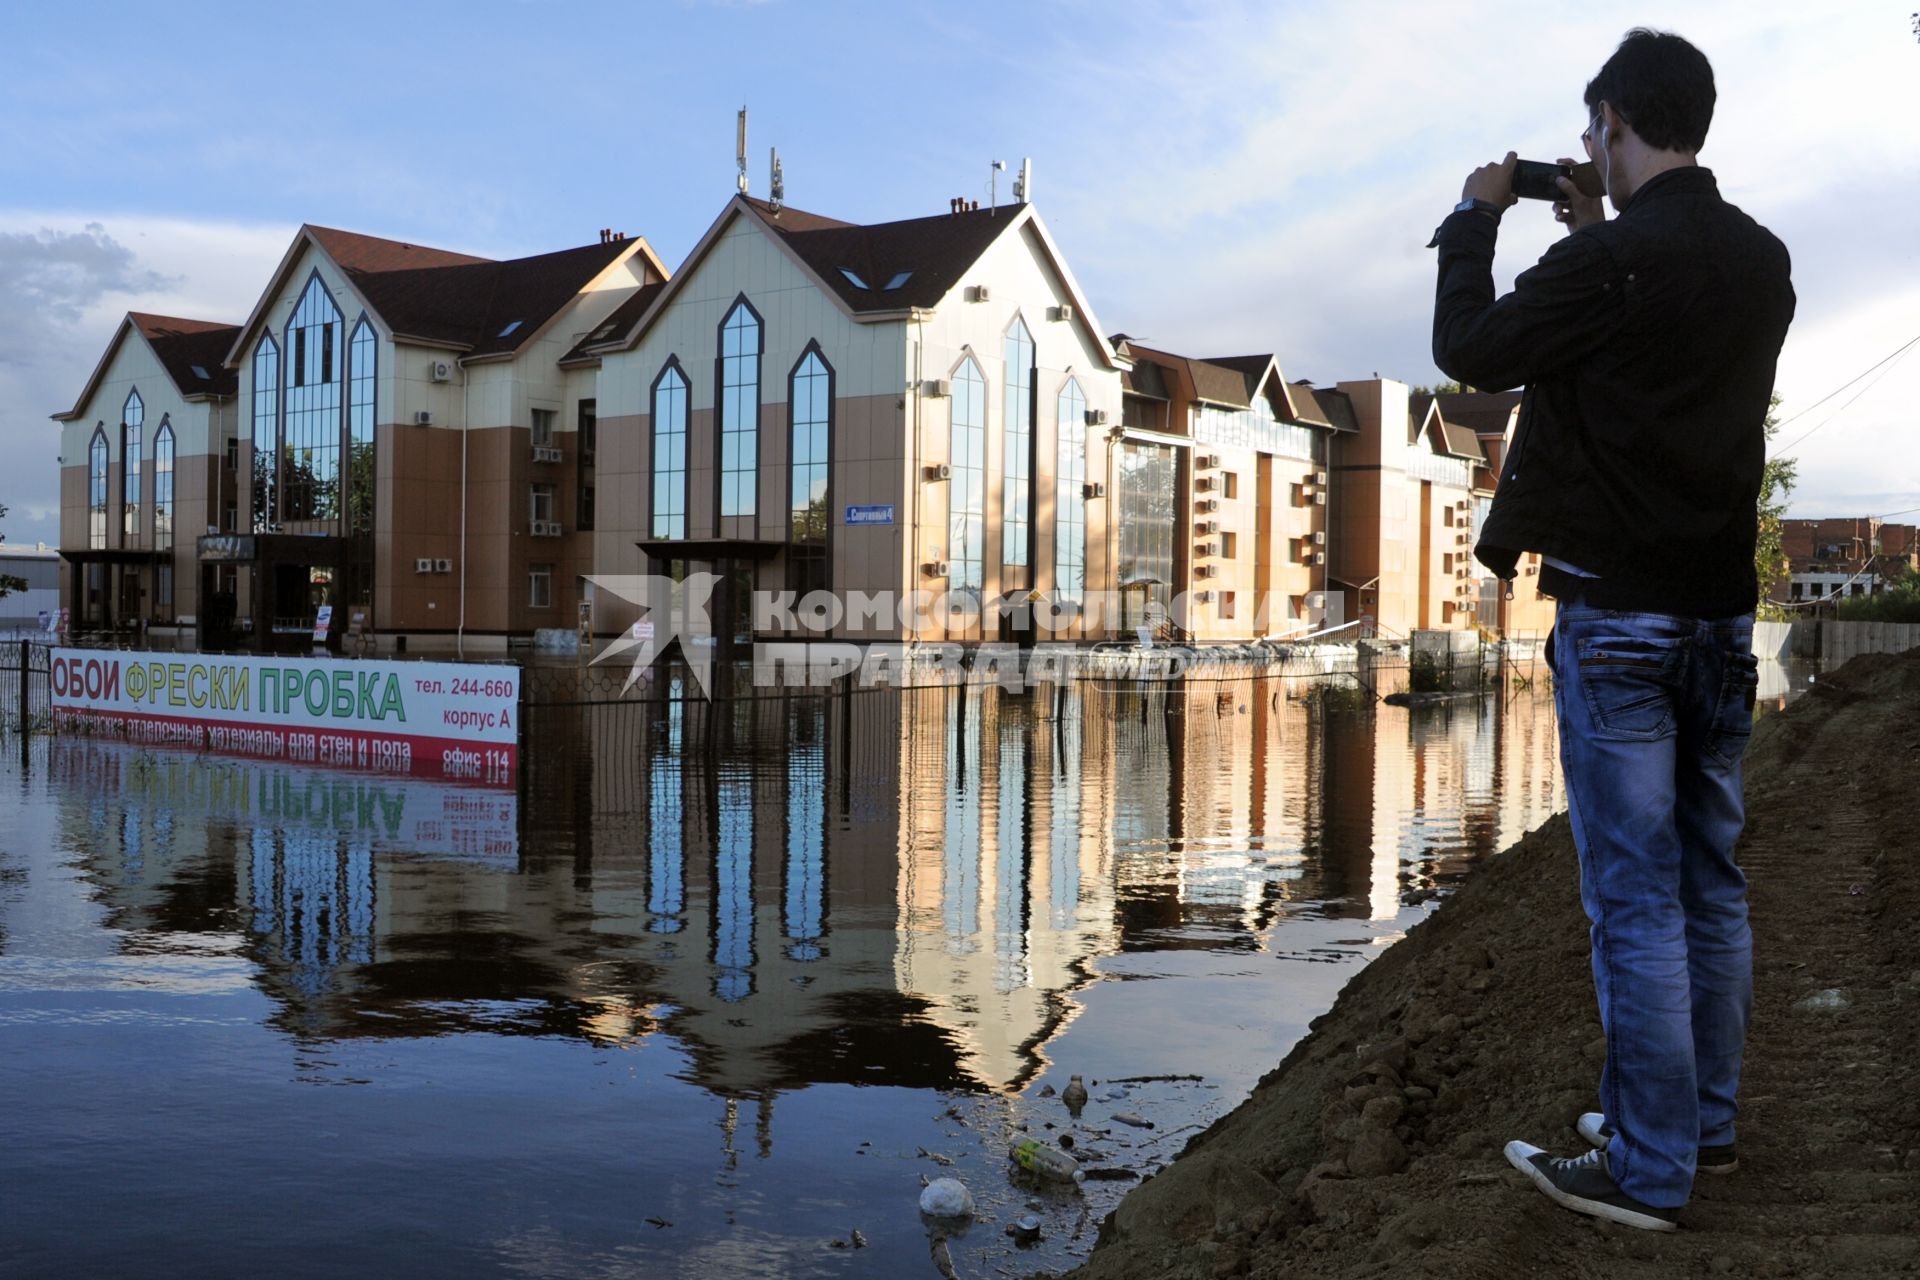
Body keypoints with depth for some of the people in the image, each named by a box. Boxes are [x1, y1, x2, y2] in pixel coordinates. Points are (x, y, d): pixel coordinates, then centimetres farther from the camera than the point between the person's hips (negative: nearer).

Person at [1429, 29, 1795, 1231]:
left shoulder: (1610, 259, -15)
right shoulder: (1764, 263, 8)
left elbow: (1471, 350, -4)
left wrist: (1477, 218, 9)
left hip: (1618, 617, -7)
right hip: (1723, 614, 8)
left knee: (1637, 896, -3)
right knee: (1711, 881, 14)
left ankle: (1648, 1170, 4)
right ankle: (1707, 1122, 25)